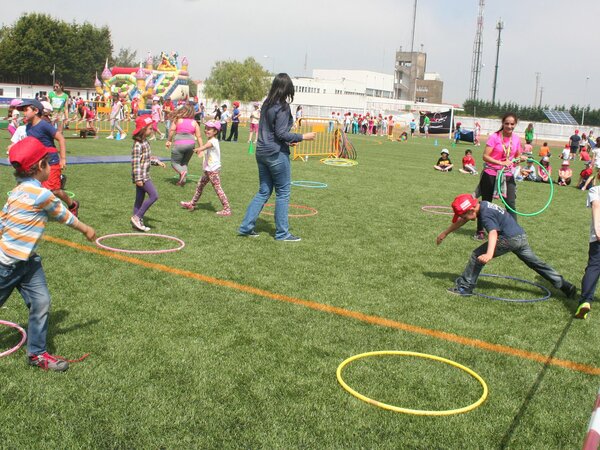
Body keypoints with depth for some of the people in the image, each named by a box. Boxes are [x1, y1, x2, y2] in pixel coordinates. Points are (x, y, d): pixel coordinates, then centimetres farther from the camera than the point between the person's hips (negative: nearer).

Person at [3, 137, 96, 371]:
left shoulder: (20, 190, 4)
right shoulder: (42, 194, -22)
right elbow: (64, 217, -6)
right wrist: (85, 229, 10)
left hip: (27, 261, 8)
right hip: (7, 263, -8)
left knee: (41, 302, 5)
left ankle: (37, 353, 15)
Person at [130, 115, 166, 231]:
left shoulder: (145, 142, 11)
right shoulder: (138, 144, -18)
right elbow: (135, 162, -20)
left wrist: (157, 161, 14)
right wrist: (138, 178, -22)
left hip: (144, 176, 10)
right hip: (141, 176, -10)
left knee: (140, 198, 13)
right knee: (154, 195, -12)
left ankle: (138, 222, 21)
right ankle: (137, 217, -7)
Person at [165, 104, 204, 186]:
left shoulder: (178, 120, -1)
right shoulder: (194, 122, 7)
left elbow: (171, 130, -8)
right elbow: (199, 136, 6)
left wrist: (169, 141, 4)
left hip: (179, 144, -4)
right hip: (191, 144, 4)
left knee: (174, 163, 9)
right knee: (184, 163, 21)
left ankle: (182, 172, -19)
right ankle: (182, 180, 13)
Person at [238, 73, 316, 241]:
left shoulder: (266, 104, 11)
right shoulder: (282, 107, -14)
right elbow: (280, 133, -18)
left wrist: (287, 140, 17)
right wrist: (303, 137, -12)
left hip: (262, 152, 8)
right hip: (277, 154, -8)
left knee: (263, 191, 15)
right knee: (283, 193, 3)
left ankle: (246, 227, 13)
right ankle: (282, 233, 10)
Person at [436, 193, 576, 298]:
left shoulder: (485, 215, -18)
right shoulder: (480, 205, 8)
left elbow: (493, 233, -36)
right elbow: (461, 221, 20)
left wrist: (489, 254, -51)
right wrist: (445, 233, 27)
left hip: (509, 238, -10)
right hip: (521, 236, 10)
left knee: (477, 255, -6)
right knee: (536, 263, 19)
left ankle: (465, 287, -3)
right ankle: (564, 285, 25)